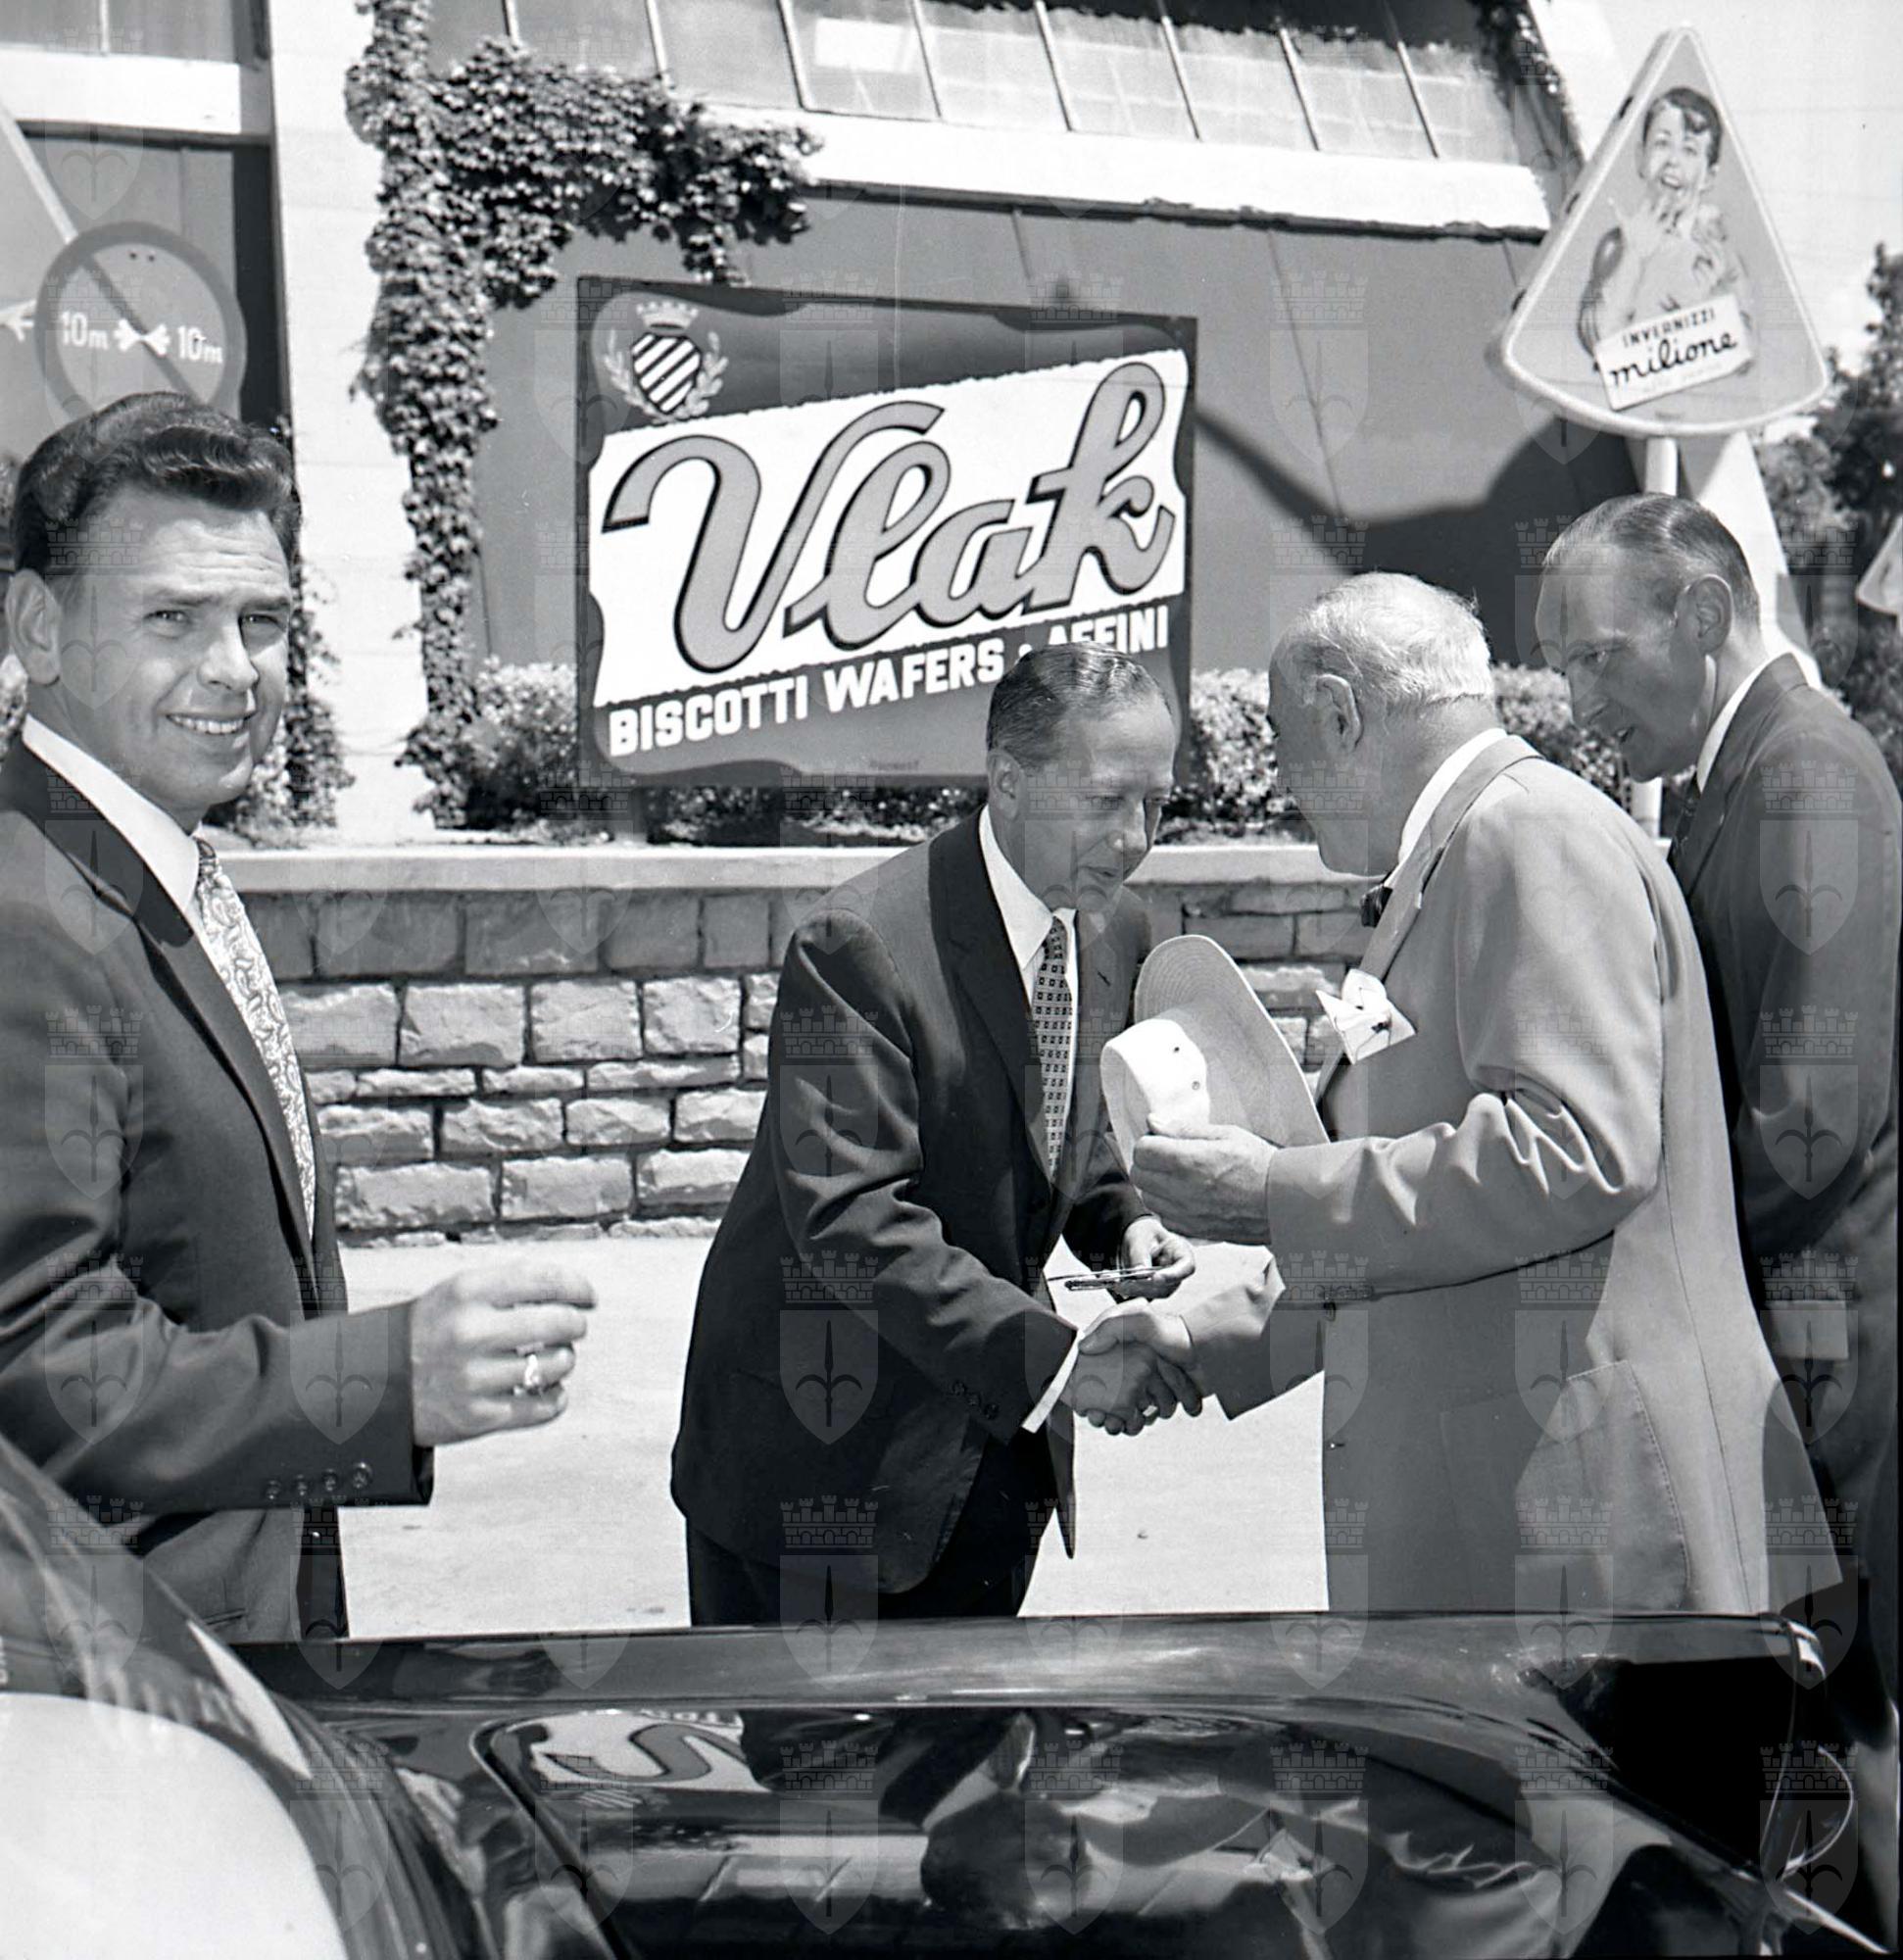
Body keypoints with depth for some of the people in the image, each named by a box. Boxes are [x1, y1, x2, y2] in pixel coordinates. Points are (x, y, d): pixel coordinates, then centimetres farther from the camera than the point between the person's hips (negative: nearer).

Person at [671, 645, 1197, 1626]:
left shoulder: (1115, 931, 2)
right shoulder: (859, 945, -23)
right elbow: (850, 1221, -29)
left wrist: (1124, 1221, -5)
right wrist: (1056, 1358, -33)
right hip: (827, 1446, -6)